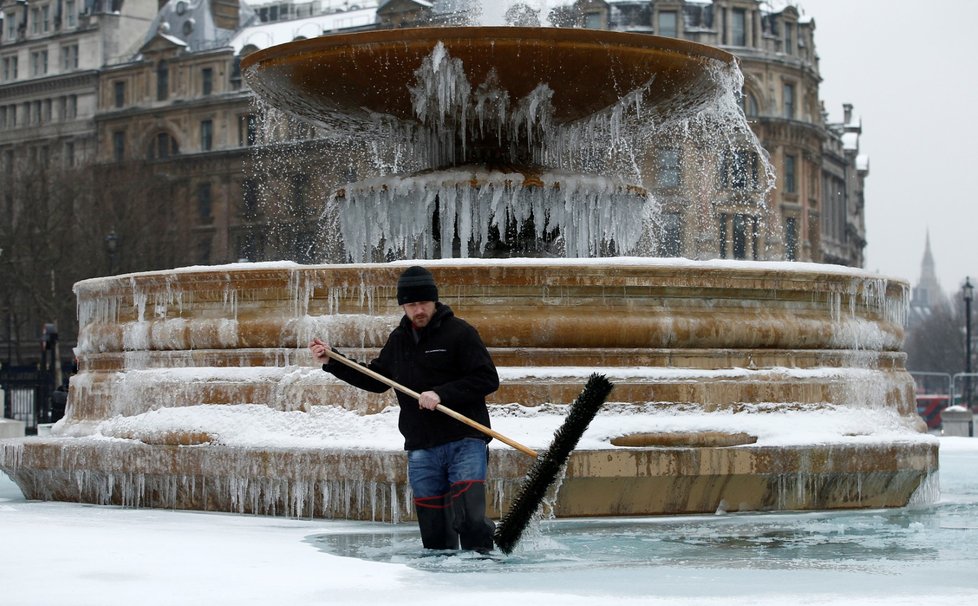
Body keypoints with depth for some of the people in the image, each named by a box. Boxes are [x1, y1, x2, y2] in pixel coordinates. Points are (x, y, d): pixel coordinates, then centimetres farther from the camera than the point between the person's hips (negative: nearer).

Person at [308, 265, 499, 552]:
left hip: (464, 443, -5)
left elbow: (488, 379, -10)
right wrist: (331, 361, 21)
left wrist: (442, 394, -18)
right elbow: (376, 380, 28)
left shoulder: (459, 332, -4)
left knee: (469, 517, -18)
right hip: (421, 449, 5)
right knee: (433, 529, 3)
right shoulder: (399, 340, 15)